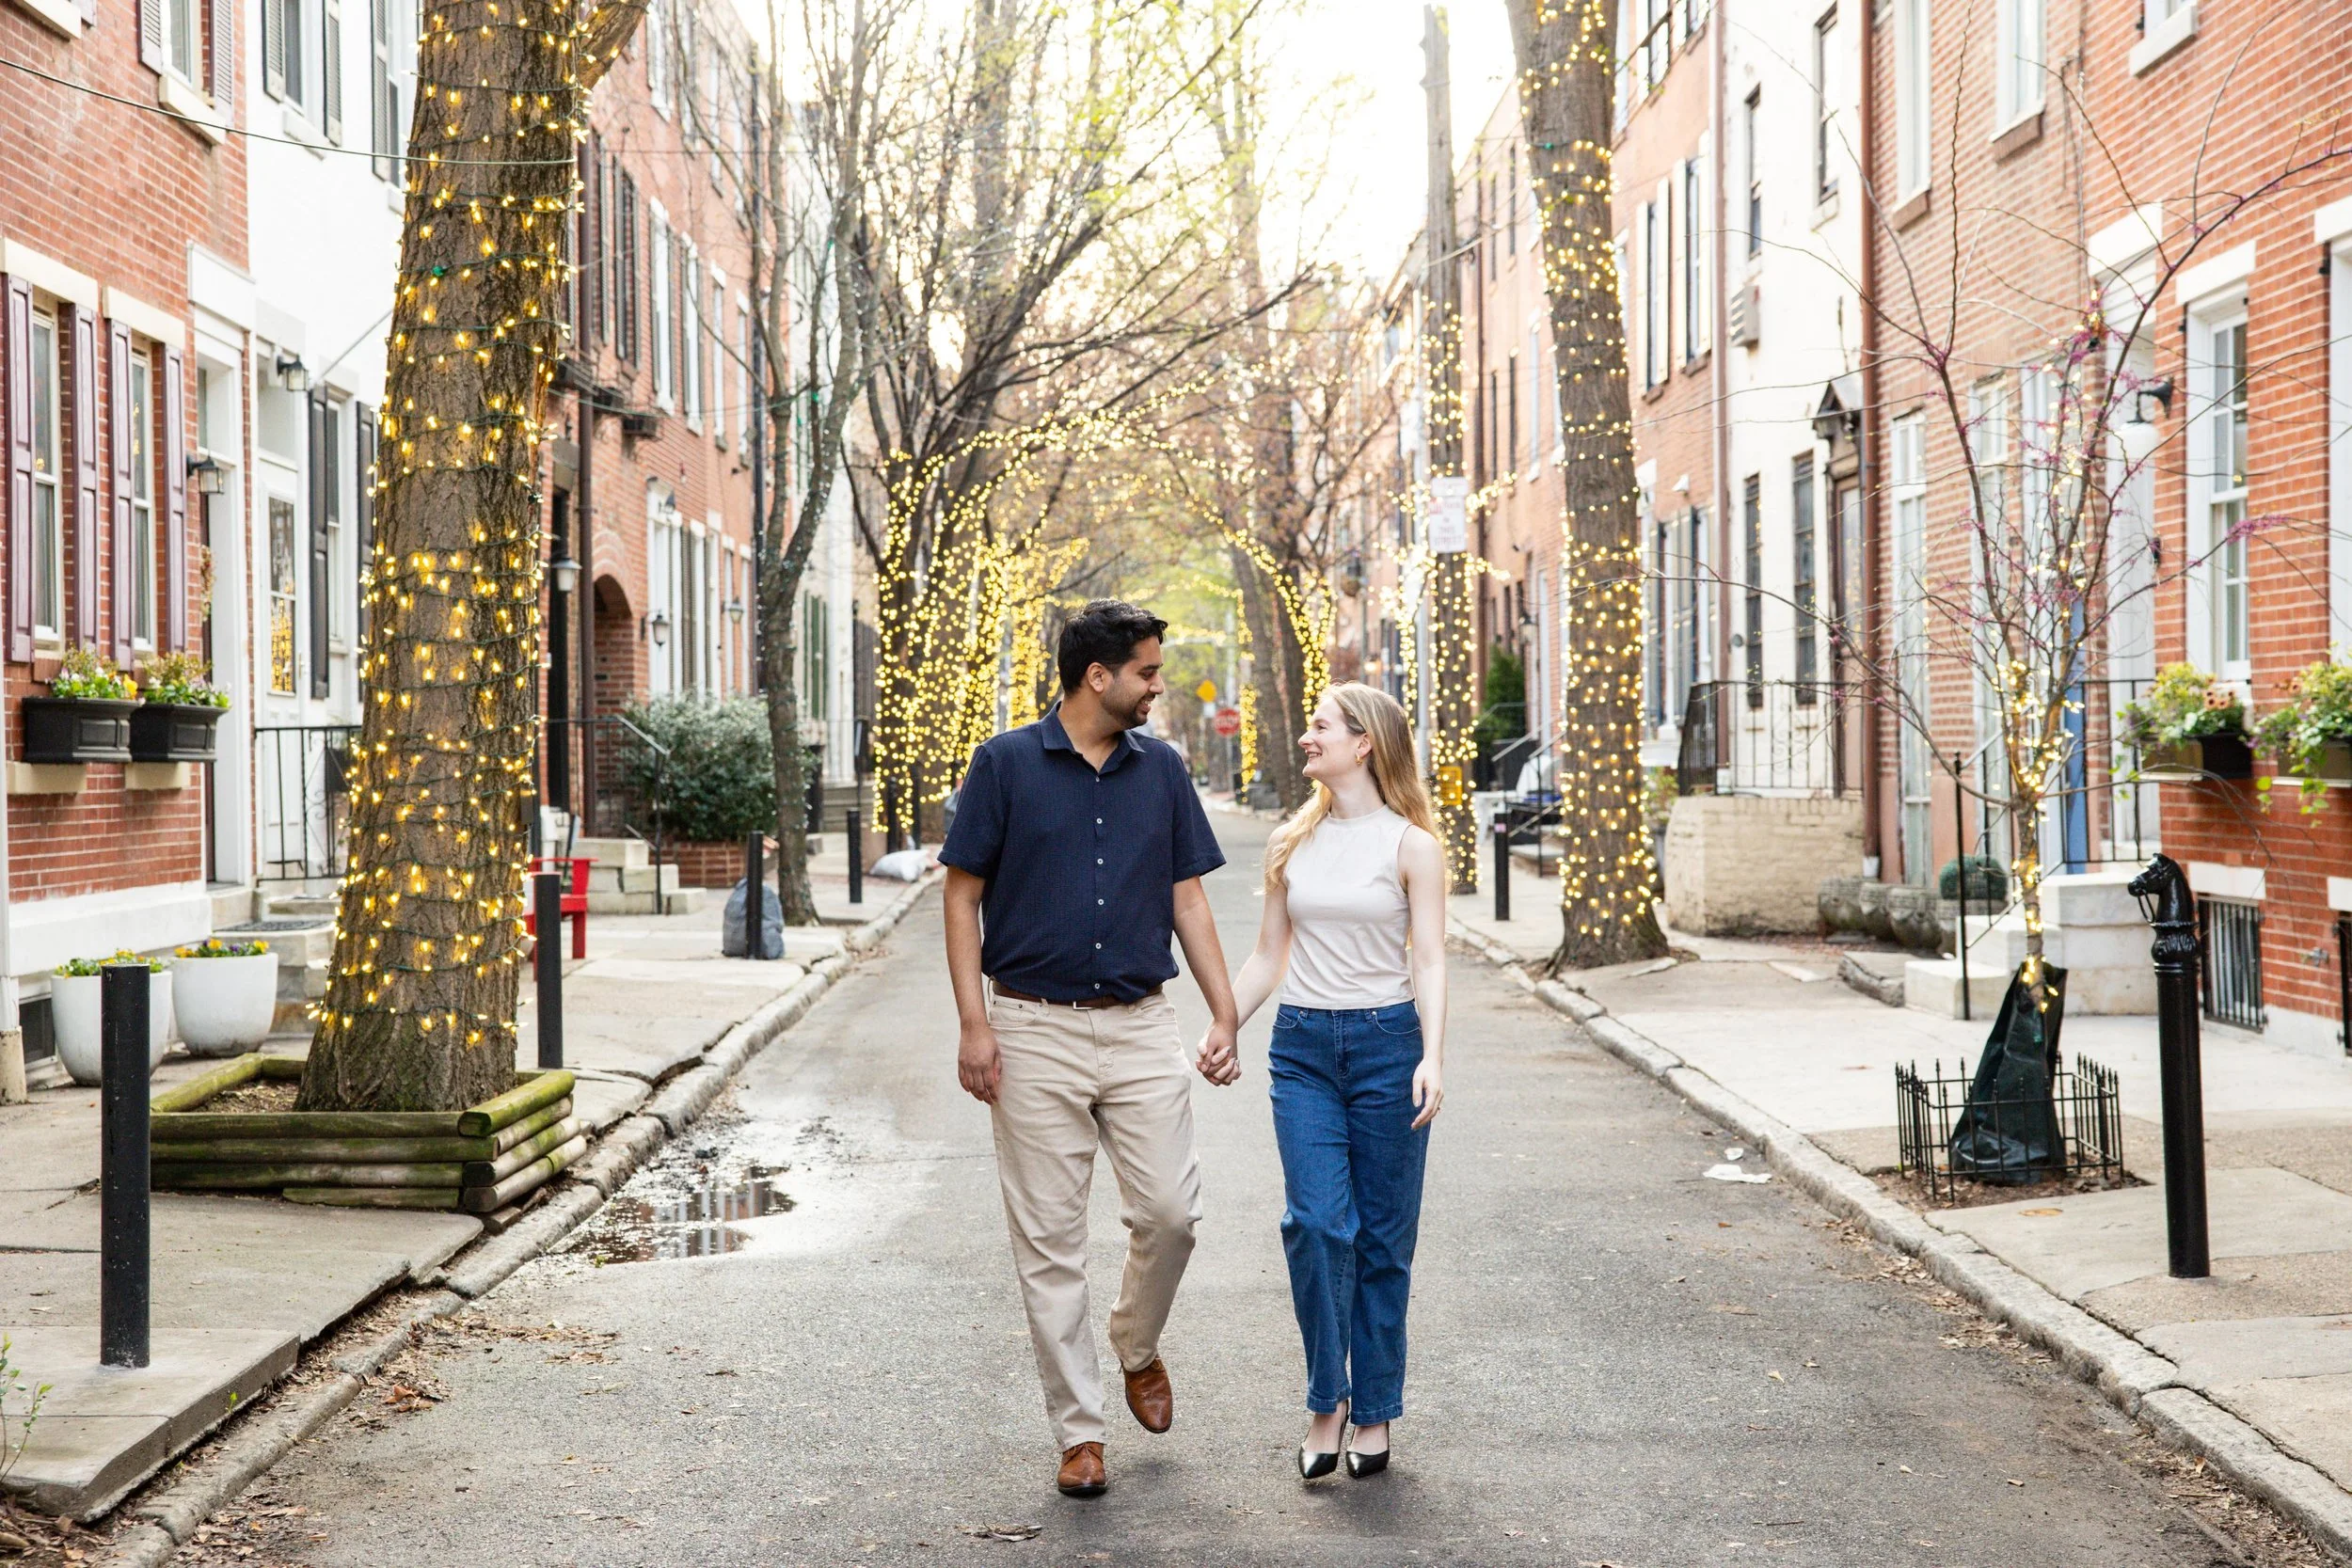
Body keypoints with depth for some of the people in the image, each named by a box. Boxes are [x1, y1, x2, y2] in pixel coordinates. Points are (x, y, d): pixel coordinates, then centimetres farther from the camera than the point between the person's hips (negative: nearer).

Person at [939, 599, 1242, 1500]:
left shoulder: (1161, 770, 8)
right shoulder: (1006, 764, -2)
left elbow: (1187, 897, 11)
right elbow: (963, 895, -1)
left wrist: (1225, 1017, 3)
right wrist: (973, 1023, -10)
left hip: (1140, 1024, 3)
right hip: (1034, 1029, -3)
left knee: (1170, 1211, -4)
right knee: (1049, 1239, 1)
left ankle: (1136, 1349, 25)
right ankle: (1078, 1432, 9)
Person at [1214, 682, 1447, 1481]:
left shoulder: (1411, 845, -2)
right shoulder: (1291, 842, 10)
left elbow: (1429, 960, -6)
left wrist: (1432, 1056, -18)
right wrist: (1219, 1031, 10)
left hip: (1387, 1042, -2)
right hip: (1303, 1046, 3)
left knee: (1382, 1236, 3)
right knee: (1316, 1221, -12)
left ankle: (1373, 1413, 14)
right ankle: (1326, 1399, 0)